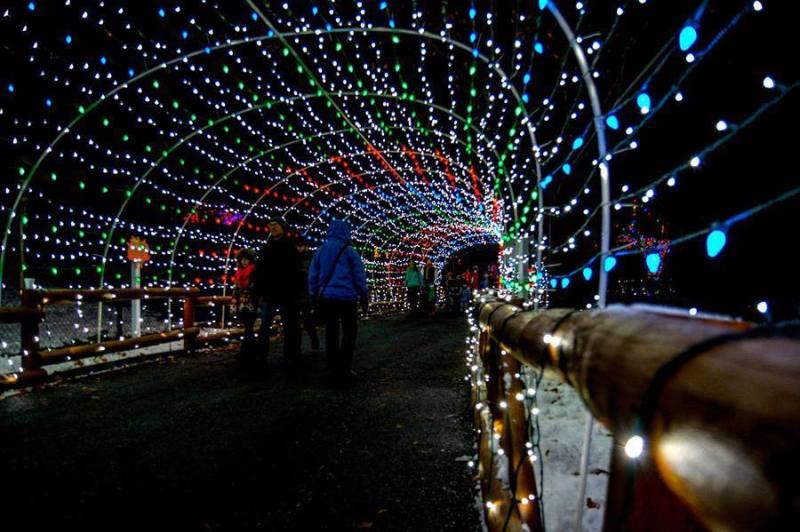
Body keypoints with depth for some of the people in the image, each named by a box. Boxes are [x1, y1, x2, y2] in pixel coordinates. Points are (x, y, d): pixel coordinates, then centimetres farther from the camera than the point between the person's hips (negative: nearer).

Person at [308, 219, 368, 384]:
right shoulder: (349, 251, -4)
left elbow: (313, 276, 10)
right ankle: (344, 371, -2)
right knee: (349, 332, 4)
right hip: (347, 298, -4)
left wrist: (314, 296, 17)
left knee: (331, 332, 13)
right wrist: (364, 298, 4)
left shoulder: (321, 250, 8)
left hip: (326, 298, 4)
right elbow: (359, 276, -3)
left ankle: (335, 370, 19)